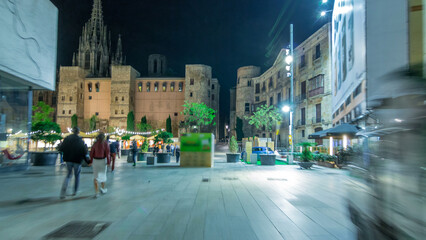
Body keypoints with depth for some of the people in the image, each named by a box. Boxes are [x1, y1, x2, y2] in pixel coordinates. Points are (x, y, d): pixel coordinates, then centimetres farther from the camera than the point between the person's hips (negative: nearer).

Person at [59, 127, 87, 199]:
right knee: (77, 176, 16)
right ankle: (75, 191, 25)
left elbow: (60, 149, -4)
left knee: (68, 175, 15)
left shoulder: (67, 138, -4)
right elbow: (85, 152, -12)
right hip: (77, 161, -3)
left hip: (69, 160, 3)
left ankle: (62, 193, 1)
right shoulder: (80, 140, -12)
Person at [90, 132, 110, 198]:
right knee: (103, 174, 17)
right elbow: (107, 153, -12)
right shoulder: (105, 143, -8)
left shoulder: (95, 143, 0)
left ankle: (96, 192, -3)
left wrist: (91, 161, 12)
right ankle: (103, 189, 30)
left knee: (96, 176, 3)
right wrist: (108, 161, -7)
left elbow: (92, 153, 3)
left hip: (95, 160, 2)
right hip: (103, 160, -2)